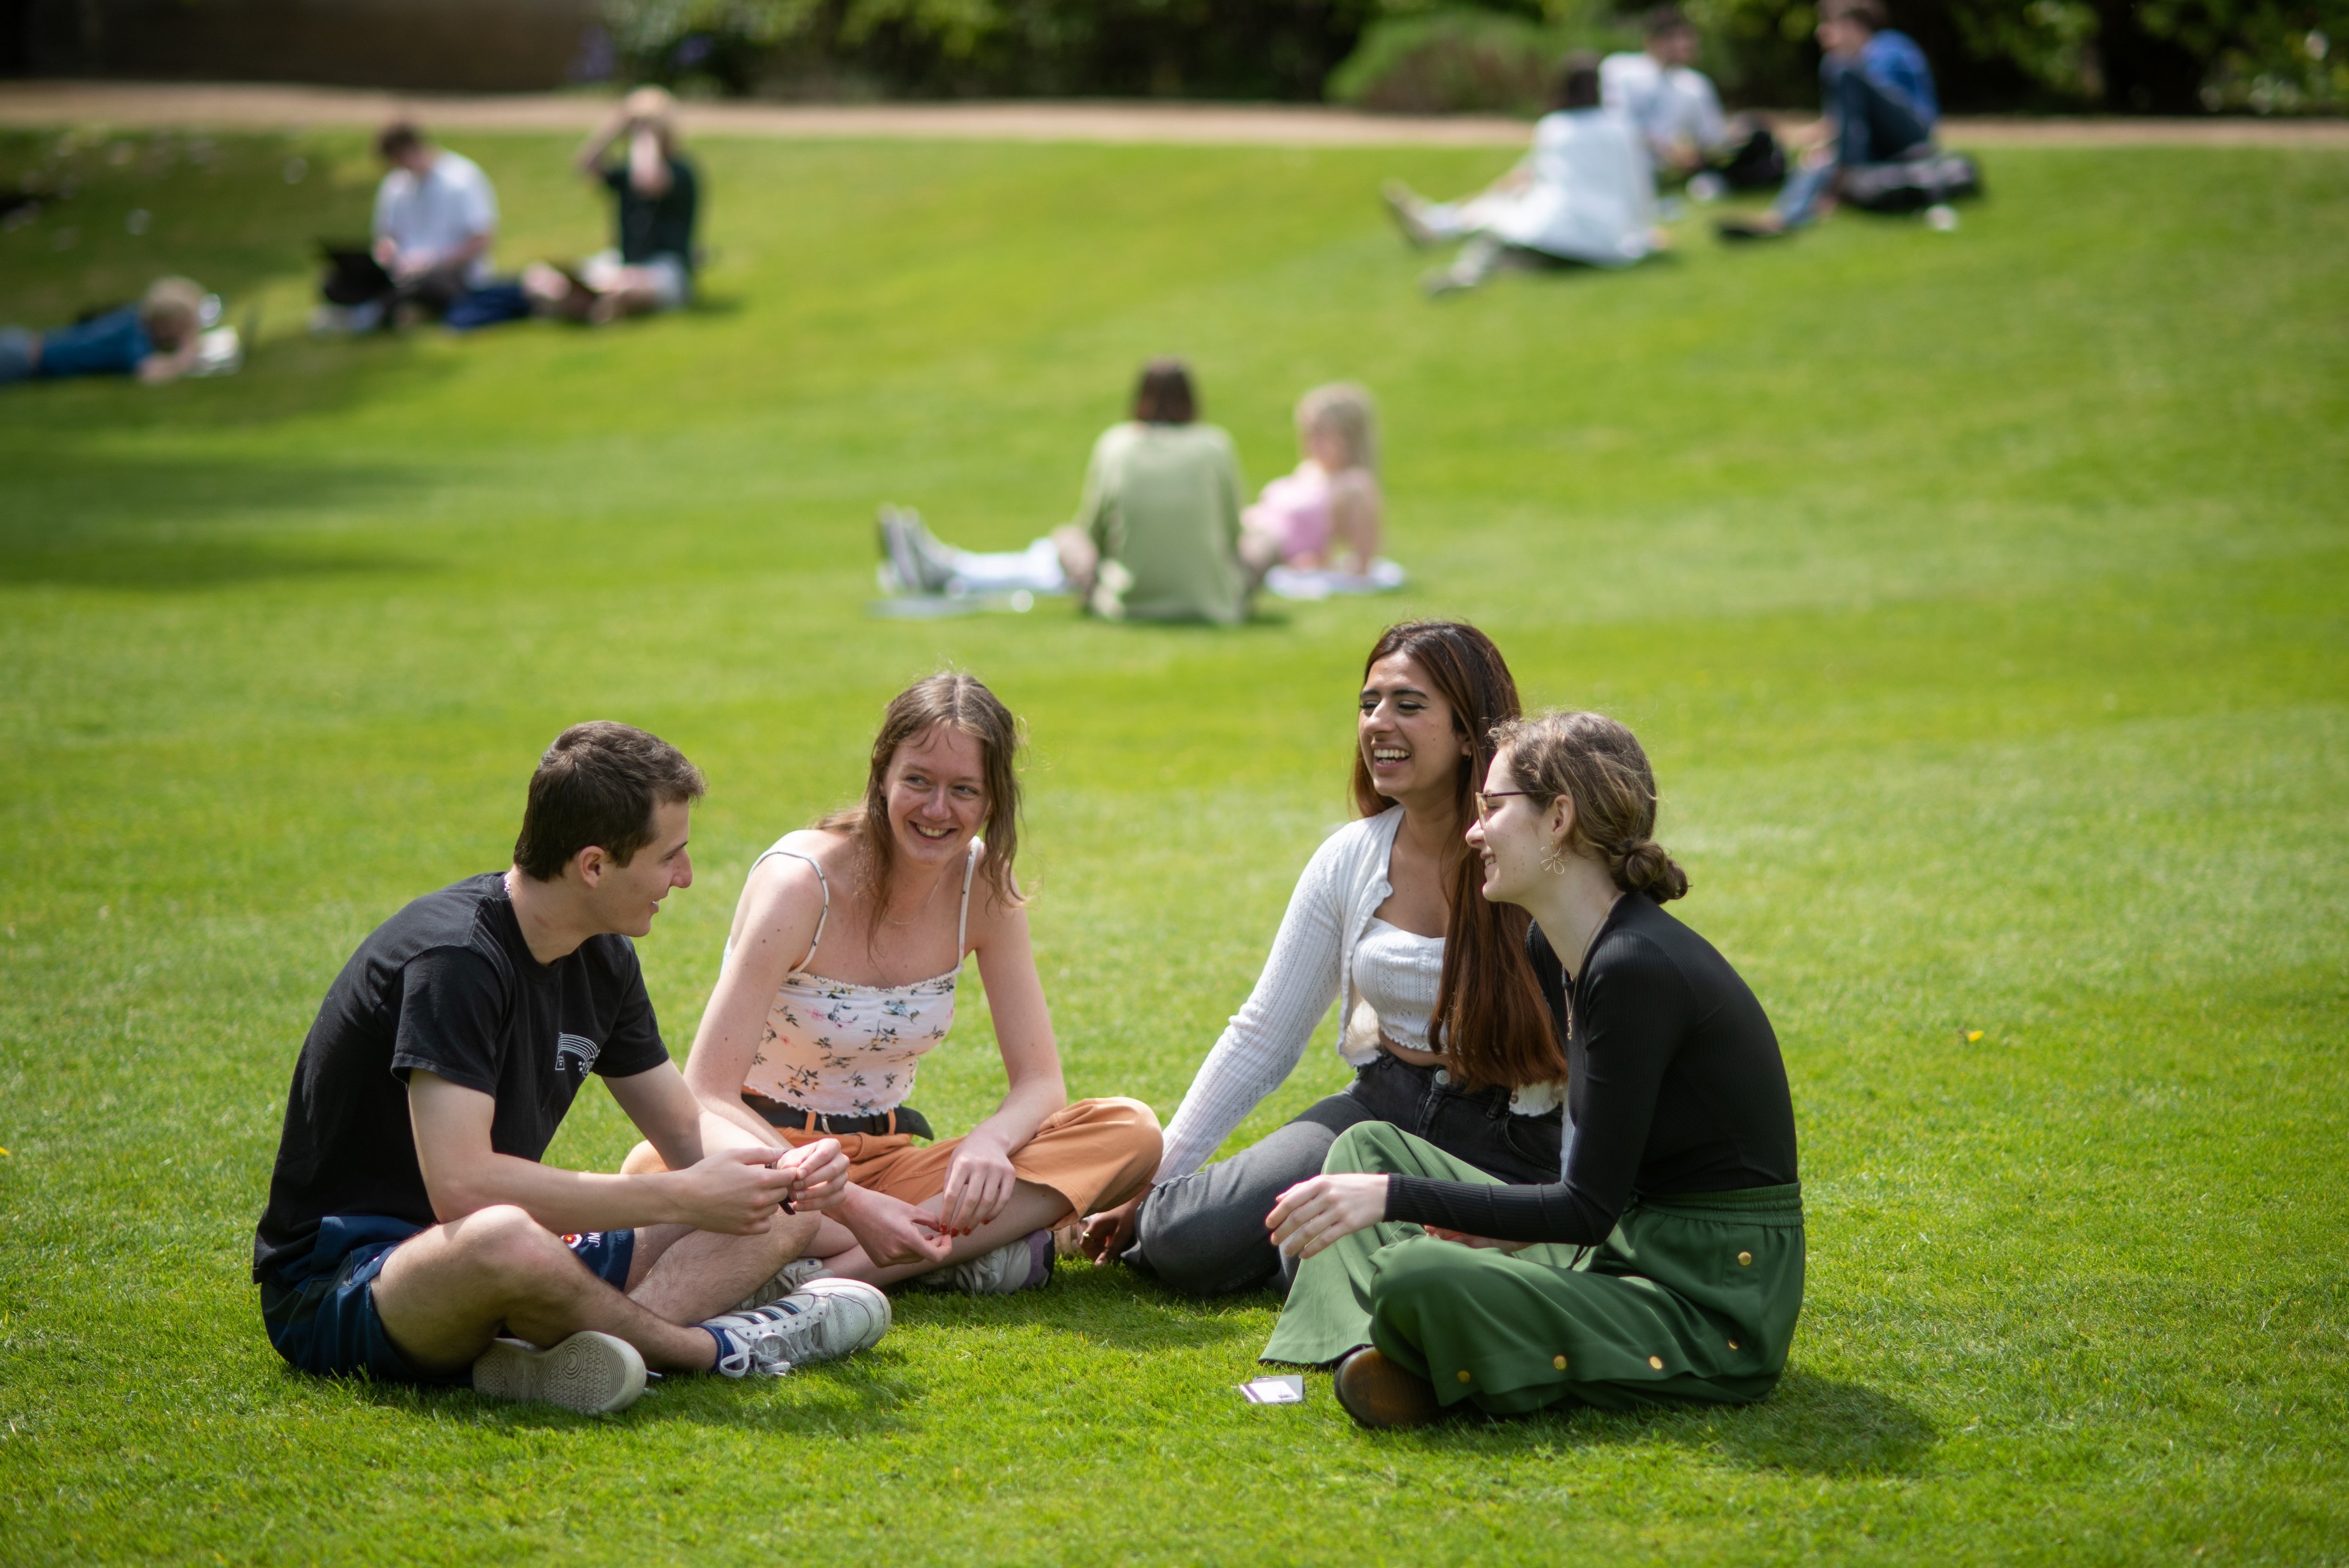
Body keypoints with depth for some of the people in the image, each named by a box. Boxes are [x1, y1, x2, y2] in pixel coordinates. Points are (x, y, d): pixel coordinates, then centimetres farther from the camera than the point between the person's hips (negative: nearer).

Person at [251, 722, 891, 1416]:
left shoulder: (602, 957, 6)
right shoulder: (453, 955, -22)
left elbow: (690, 1135, 13)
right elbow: (460, 1183, -32)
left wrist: (781, 1172, -11)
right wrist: (683, 1197, -26)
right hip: (337, 1279, -9)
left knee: (785, 1214, 1)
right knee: (505, 1240, -44)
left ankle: (549, 1356, -24)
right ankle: (711, 1347, -17)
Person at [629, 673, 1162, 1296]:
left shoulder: (983, 885, -3)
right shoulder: (799, 881, -18)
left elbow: (1040, 1080, -2)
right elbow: (707, 1096, -25)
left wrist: (990, 1141, -28)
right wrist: (849, 1206, -37)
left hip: (884, 1158, 5)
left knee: (1132, 1134, -17)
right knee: (658, 1169, -41)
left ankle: (828, 1273, -30)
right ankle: (963, 1251, -31)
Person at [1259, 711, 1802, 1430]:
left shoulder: (1637, 968, -22)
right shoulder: (1557, 947, 8)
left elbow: (1590, 1207, -21)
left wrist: (1396, 1195, -21)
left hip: (1712, 1306, -10)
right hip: (1628, 1252, 10)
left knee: (1419, 1281, -30)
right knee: (1371, 1144, 11)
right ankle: (1374, 1353, -9)